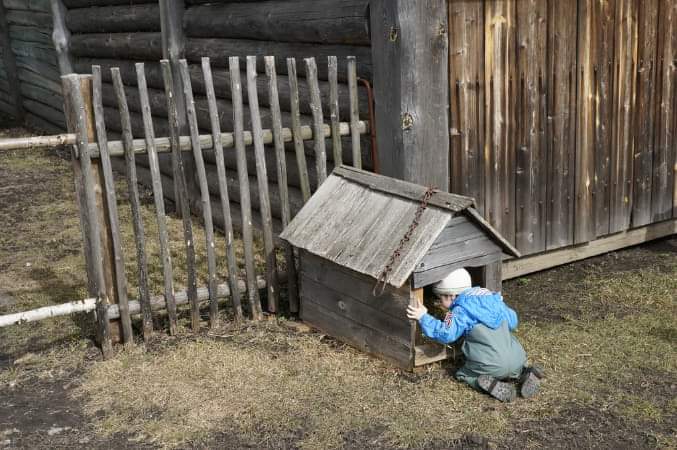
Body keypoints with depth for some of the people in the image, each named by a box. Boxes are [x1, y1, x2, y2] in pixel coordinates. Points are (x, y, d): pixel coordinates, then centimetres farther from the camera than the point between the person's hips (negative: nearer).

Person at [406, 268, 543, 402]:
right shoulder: (493, 298, 15)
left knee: (463, 374, 17)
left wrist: (424, 317, -12)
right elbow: (512, 322, 24)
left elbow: (446, 334, -18)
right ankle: (526, 374, 6)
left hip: (493, 366, -6)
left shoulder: (461, 311, -6)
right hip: (518, 359, 6)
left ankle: (493, 386, -9)